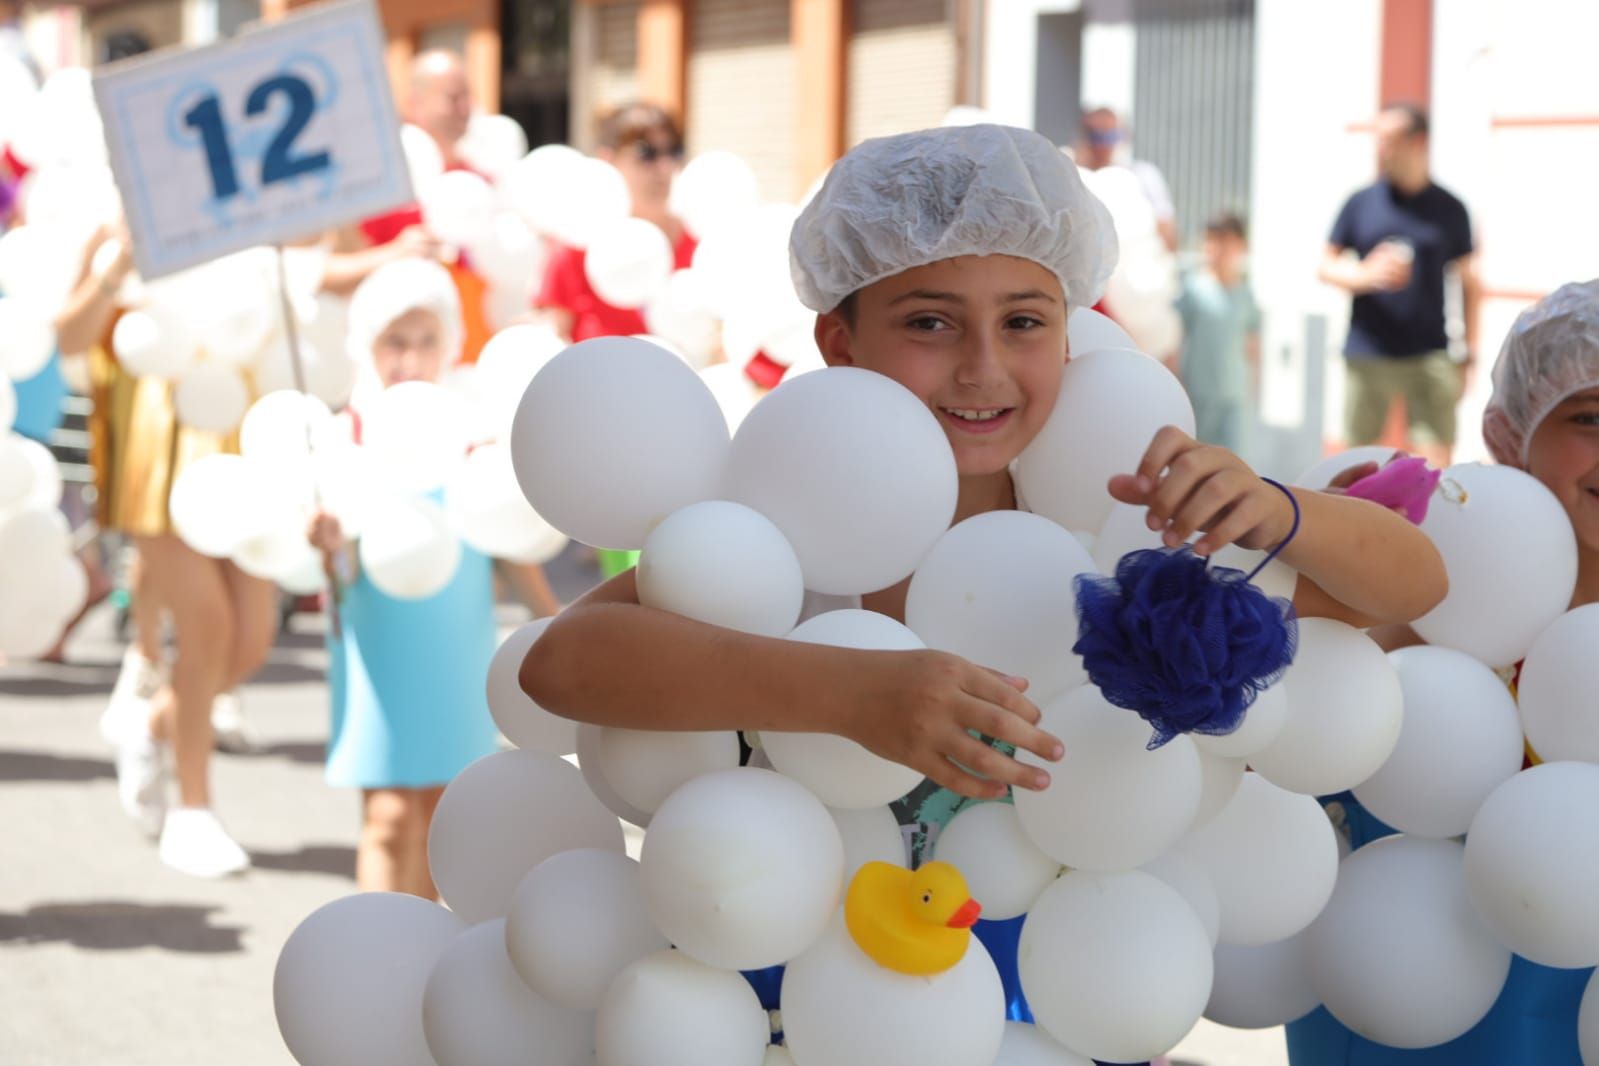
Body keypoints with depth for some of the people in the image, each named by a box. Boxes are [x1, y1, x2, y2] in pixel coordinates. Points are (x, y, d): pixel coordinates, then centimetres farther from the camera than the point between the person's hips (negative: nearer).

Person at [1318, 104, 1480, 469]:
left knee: (1436, 461, -9)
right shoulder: (1360, 203, 6)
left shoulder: (1449, 209, 5)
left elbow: (1468, 283, 10)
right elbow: (1326, 267, 10)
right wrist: (1366, 275, -12)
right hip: (1367, 353, 1)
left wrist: (1469, 354, 5)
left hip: (1429, 355, -1)